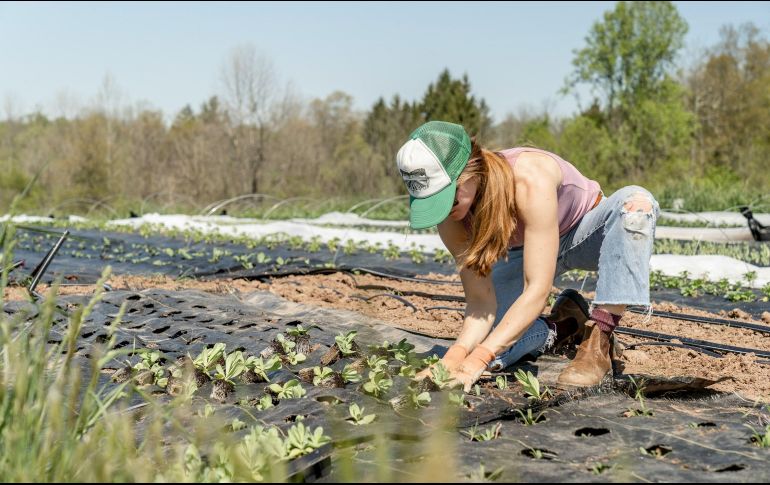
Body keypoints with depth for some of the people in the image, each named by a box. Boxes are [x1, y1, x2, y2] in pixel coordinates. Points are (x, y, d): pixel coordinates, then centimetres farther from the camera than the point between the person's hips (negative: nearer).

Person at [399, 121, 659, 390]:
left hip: (586, 233, -3)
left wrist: (477, 360, -47)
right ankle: (564, 327, 10)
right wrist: (457, 354, -41)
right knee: (478, 345, -18)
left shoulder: (530, 180, -41)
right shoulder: (451, 218, -24)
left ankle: (598, 343, -29)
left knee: (637, 202, -38)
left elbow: (537, 290, -41)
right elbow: (480, 300, -21)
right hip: (525, 252, 3)